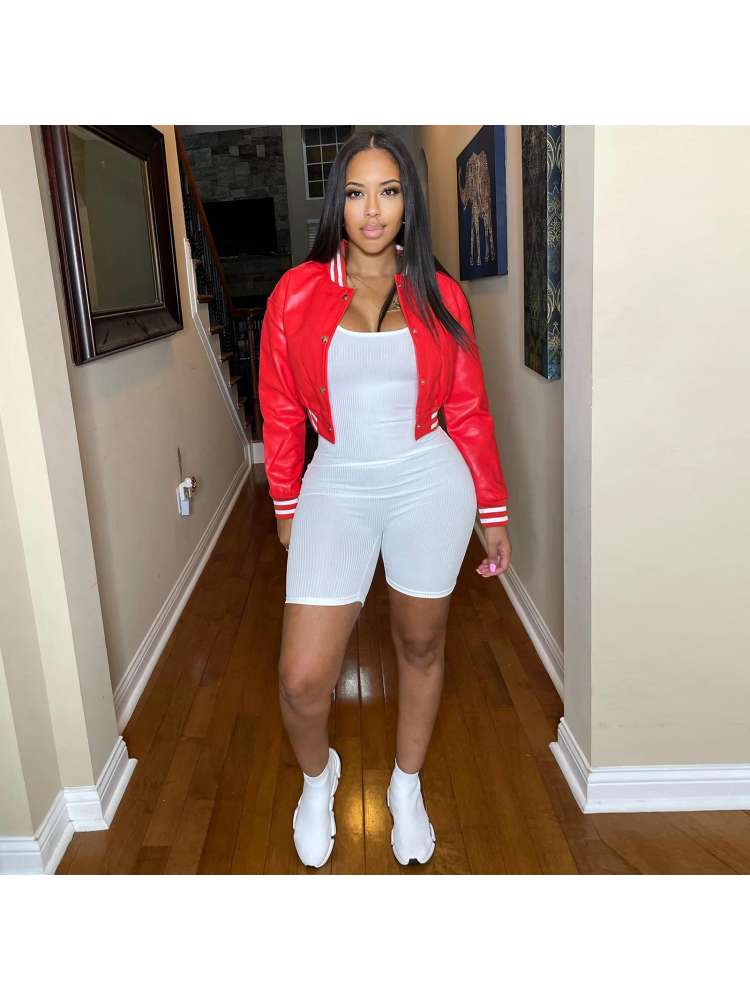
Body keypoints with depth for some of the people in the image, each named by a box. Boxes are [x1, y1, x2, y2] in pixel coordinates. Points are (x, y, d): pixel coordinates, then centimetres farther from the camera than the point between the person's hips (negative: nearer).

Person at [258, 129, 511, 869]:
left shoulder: (439, 296, 0)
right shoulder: (297, 294, -2)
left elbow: (468, 410, 5)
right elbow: (280, 414, 6)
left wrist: (492, 511, 6)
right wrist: (286, 505, 11)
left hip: (430, 483, 1)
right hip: (337, 487, 0)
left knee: (421, 643, 15)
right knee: (301, 680, -5)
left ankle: (407, 786, 41)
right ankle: (317, 777, 31)